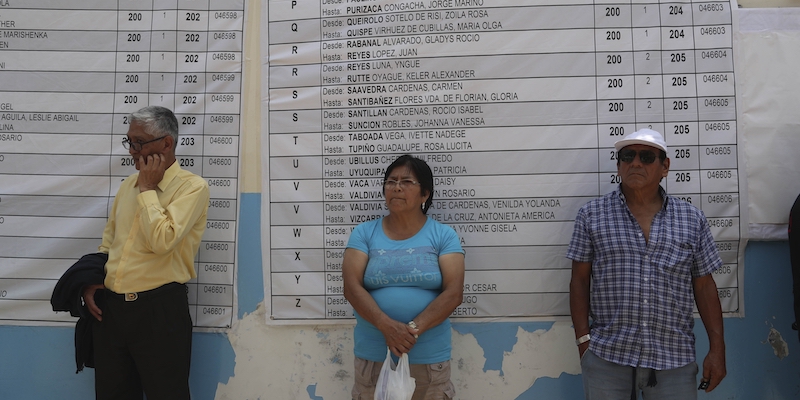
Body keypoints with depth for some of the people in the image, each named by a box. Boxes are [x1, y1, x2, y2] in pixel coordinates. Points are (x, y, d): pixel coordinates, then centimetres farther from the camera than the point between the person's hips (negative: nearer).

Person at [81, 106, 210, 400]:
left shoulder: (192, 186, -10)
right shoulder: (128, 185, 12)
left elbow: (162, 241, -22)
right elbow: (108, 242, 21)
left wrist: (147, 189, -12)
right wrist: (91, 281, 7)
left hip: (159, 309, -7)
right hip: (110, 307, 7)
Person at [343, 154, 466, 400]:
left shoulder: (444, 235, -1)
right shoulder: (364, 233, 2)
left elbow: (454, 293, -9)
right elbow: (352, 288, -7)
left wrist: (414, 329, -20)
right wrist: (387, 326, -21)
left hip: (430, 356, -1)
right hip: (373, 354, 1)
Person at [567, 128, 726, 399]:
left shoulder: (692, 219, 6)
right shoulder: (592, 215, 2)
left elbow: (704, 286, 9)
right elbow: (580, 280, 2)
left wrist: (717, 349, 6)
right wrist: (583, 341, -3)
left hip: (675, 361, 1)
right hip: (606, 358, -1)